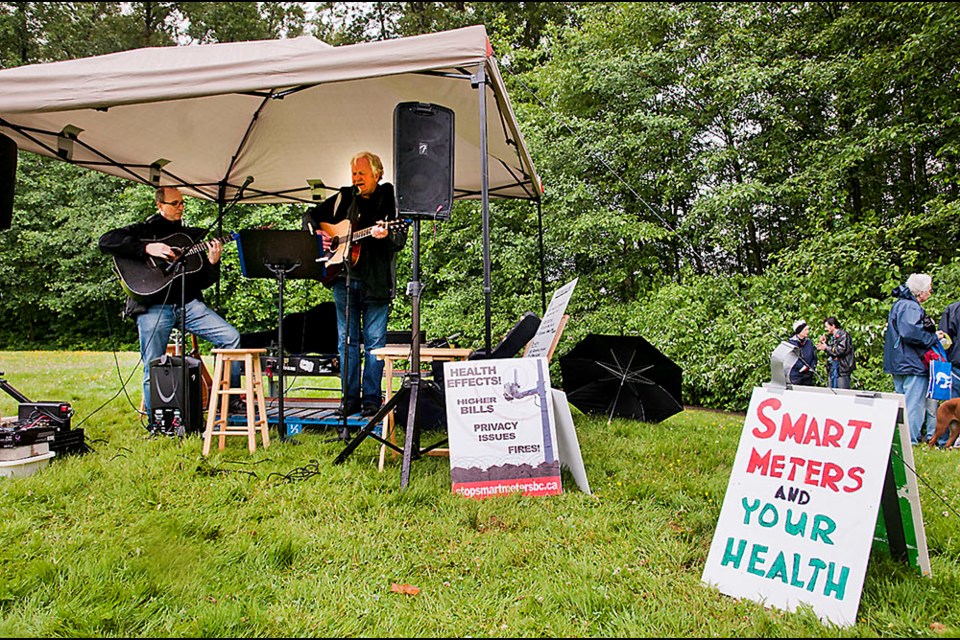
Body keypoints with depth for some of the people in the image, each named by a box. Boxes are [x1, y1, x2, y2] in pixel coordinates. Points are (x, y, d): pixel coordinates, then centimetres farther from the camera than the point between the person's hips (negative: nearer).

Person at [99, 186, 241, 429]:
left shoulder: (193, 235, 18)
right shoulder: (144, 230, 7)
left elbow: (203, 282, 16)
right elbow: (106, 241, -10)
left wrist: (212, 262, -5)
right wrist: (148, 248, -18)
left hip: (189, 304, 3)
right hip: (153, 306, -3)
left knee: (232, 337, -11)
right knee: (153, 369, -4)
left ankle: (230, 400, 0)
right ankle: (155, 425, 13)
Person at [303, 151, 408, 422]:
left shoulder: (389, 200, 2)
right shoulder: (343, 198, 13)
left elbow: (400, 240, -7)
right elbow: (311, 215, 23)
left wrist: (385, 235, -27)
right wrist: (316, 233, 3)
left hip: (377, 281, -4)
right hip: (344, 277, 4)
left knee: (375, 340, 0)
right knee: (346, 339, 6)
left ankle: (372, 398, 7)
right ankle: (350, 397, 14)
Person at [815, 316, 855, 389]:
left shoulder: (843, 335, -8)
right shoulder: (831, 337, 17)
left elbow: (841, 350, -19)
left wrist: (826, 348, -14)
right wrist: (824, 342, 8)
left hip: (842, 368, -9)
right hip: (832, 368, 9)